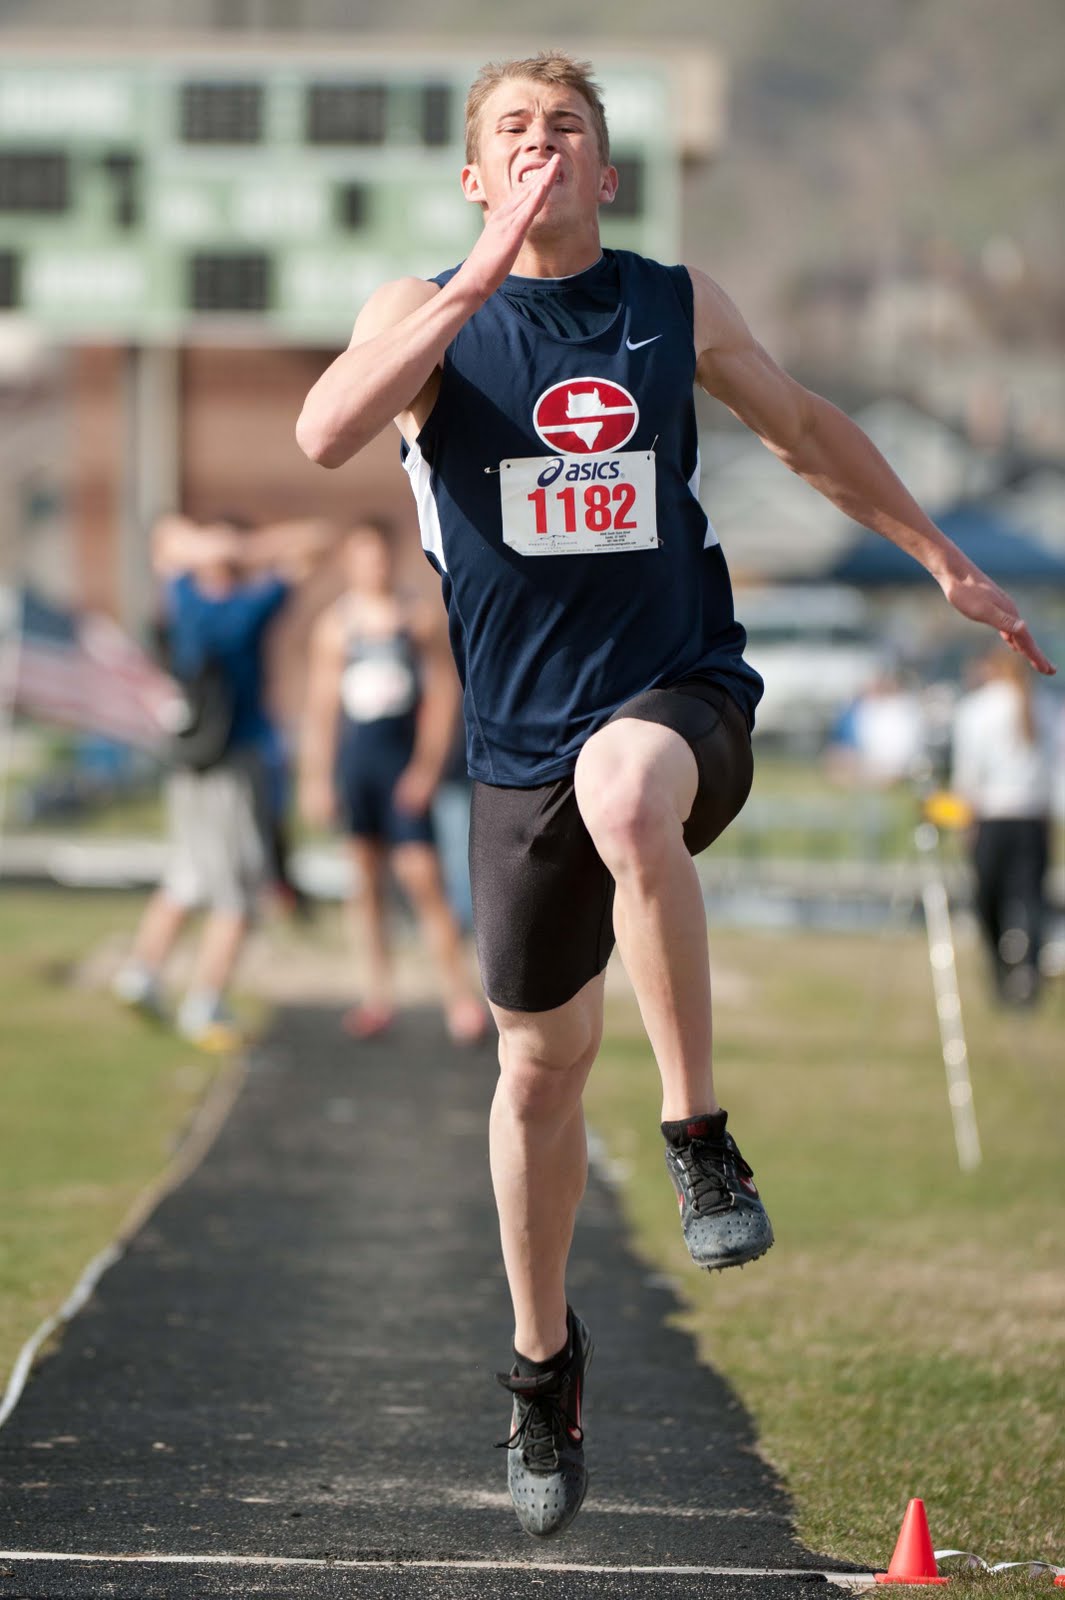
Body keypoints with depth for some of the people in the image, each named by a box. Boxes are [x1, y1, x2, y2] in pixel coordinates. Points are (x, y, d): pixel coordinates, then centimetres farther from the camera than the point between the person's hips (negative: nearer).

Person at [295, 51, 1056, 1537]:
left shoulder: (677, 305, 6)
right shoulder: (427, 312, 0)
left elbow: (810, 430, 23)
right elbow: (324, 433, -21)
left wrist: (944, 558, 27)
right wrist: (488, 271, -26)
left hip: (682, 692, -1)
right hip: (522, 737, 1)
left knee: (624, 791, -39)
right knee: (542, 1064, 8)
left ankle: (701, 1138, -26)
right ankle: (544, 1360, 31)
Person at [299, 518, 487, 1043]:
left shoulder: (420, 617, -1)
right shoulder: (334, 626, 5)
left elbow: (443, 693, -1)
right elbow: (320, 708, 8)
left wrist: (428, 765, -8)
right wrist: (315, 778, 6)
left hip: (405, 760, -3)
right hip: (353, 758, 3)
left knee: (421, 876, -10)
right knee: (367, 877, 7)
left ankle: (460, 995, -7)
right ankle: (380, 994, 14)